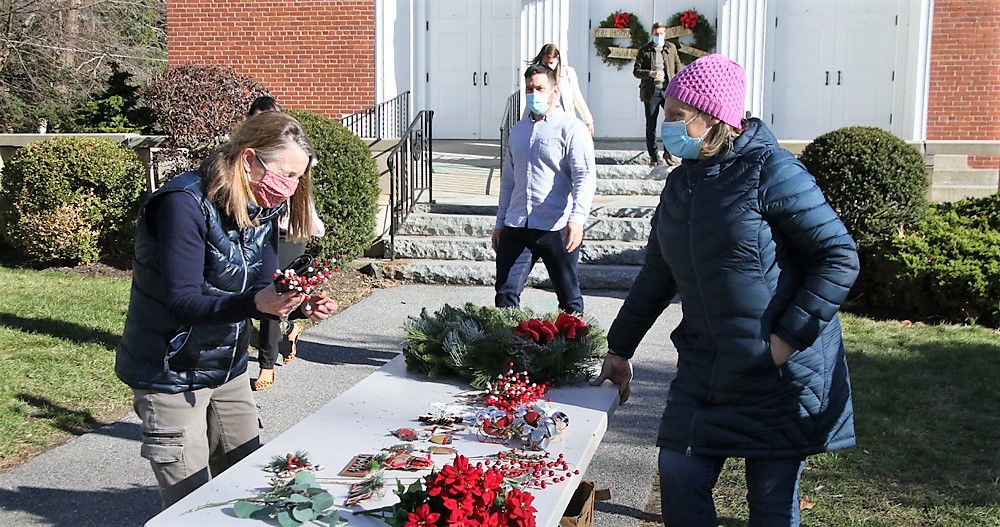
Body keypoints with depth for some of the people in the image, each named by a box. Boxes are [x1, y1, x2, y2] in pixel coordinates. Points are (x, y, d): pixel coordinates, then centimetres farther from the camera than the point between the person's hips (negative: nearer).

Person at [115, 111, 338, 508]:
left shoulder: (261, 209, 1)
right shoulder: (186, 204, -23)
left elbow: (264, 291, 1)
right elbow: (183, 303, -28)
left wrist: (302, 307, -20)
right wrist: (255, 303, -43)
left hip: (228, 369, 7)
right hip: (172, 375, -7)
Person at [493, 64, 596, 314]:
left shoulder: (571, 128, -3)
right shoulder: (518, 130, 18)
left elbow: (585, 176, -13)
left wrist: (577, 218, -27)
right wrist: (500, 222, 21)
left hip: (556, 228, -5)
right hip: (516, 227, 6)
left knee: (569, 297, 6)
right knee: (505, 295, 1)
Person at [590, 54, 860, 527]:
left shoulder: (770, 172, -14)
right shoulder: (681, 183, 8)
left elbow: (840, 258, -14)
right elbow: (657, 275, 18)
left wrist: (789, 337, -19)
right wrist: (619, 348, 19)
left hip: (782, 369, -6)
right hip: (705, 366, 6)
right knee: (679, 477, 2)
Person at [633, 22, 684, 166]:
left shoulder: (671, 48, 11)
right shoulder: (644, 50, 3)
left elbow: (678, 66, 16)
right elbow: (636, 71, -1)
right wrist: (651, 73, -18)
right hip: (651, 92, -1)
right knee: (651, 126, 4)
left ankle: (668, 153, 8)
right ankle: (653, 156, 14)